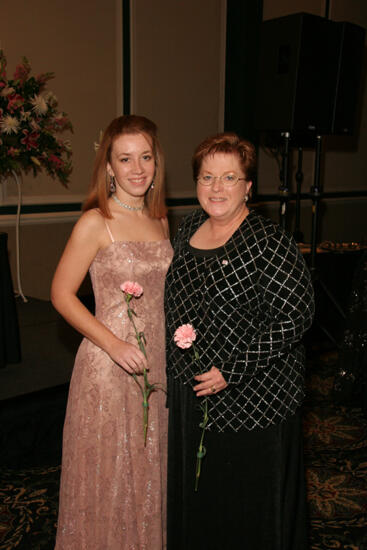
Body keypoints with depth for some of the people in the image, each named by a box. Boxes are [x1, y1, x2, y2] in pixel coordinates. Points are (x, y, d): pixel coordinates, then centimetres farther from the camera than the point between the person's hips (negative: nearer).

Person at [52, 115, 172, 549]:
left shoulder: (160, 222, 7)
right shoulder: (95, 223, -11)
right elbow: (61, 294, -11)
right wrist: (114, 344, -18)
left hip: (158, 359, 6)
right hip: (109, 365, -5)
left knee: (150, 466, 20)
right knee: (109, 471, 10)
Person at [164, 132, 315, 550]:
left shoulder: (269, 243, -16)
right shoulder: (188, 228, 5)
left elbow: (295, 316, -19)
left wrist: (233, 369, -21)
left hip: (251, 400, -6)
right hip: (189, 392, 7)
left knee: (249, 504, 11)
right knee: (193, 496, 23)